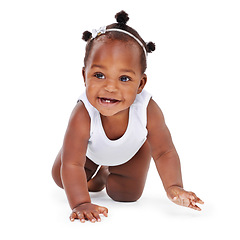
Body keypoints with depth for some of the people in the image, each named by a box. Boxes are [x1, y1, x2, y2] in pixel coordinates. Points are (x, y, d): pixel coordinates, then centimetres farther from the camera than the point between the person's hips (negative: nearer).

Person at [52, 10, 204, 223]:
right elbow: (71, 164, -47)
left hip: (132, 152, 1)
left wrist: (174, 188, -46)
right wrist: (81, 204, -61)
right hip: (90, 150, 0)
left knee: (127, 195, 4)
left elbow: (164, 153, -30)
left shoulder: (148, 110, -43)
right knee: (60, 177, 6)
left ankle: (107, 174, 38)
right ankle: (94, 174, 36)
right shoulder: (83, 115, -48)